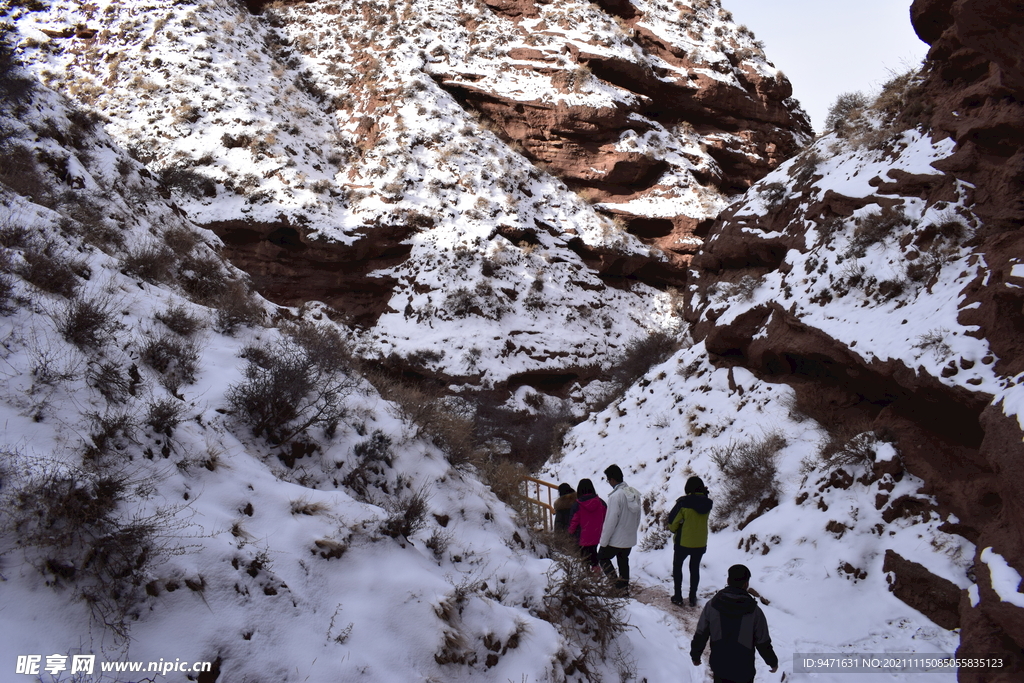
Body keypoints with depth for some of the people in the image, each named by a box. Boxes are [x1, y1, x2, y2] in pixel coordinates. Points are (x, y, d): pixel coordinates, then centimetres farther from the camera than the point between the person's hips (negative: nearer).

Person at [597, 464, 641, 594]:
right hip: (630, 539, 7)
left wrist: (603, 541, -13)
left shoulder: (615, 496, -24)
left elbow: (611, 521, -22)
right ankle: (624, 588, 24)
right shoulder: (635, 494, 1)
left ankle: (615, 582, 4)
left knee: (602, 557, 13)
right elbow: (638, 518, 10)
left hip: (616, 539, -7)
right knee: (624, 563, 20)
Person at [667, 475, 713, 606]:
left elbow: (673, 521, -12)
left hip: (683, 542, -3)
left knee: (677, 566, 15)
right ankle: (693, 598, 22)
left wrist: (674, 530, 8)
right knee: (695, 569, 18)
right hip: (700, 543, 4)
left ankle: (678, 597, 16)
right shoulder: (707, 503, -7)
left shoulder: (683, 502, -19)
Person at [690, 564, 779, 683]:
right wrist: (773, 662, 10)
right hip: (743, 669, -2)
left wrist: (695, 655, 12)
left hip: (719, 665, 2)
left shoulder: (712, 605, -12)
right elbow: (763, 643, -8)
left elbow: (700, 634, -4)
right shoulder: (754, 612, -18)